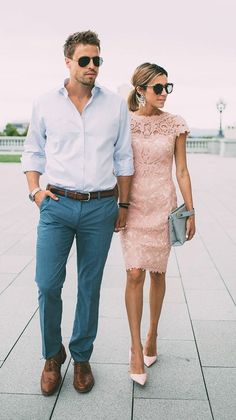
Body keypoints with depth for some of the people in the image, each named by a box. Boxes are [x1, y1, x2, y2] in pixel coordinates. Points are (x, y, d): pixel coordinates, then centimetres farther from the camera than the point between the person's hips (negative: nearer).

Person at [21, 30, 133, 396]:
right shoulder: (45, 104, 4)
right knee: (48, 284, -3)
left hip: (101, 208, 1)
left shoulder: (116, 105, 5)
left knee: (90, 286, 8)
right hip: (57, 204, 0)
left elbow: (124, 159, 9)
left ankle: (82, 358, 27)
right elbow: (33, 152, 14)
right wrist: (35, 190, 1)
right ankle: (52, 356, 23)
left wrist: (123, 205, 8)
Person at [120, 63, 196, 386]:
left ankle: (152, 335, 29)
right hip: (133, 204, -1)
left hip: (163, 205, 1)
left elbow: (181, 171, 3)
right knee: (135, 274, -7)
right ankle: (136, 348, 4)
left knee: (157, 272, 10)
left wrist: (190, 212, 2)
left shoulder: (175, 124, 1)